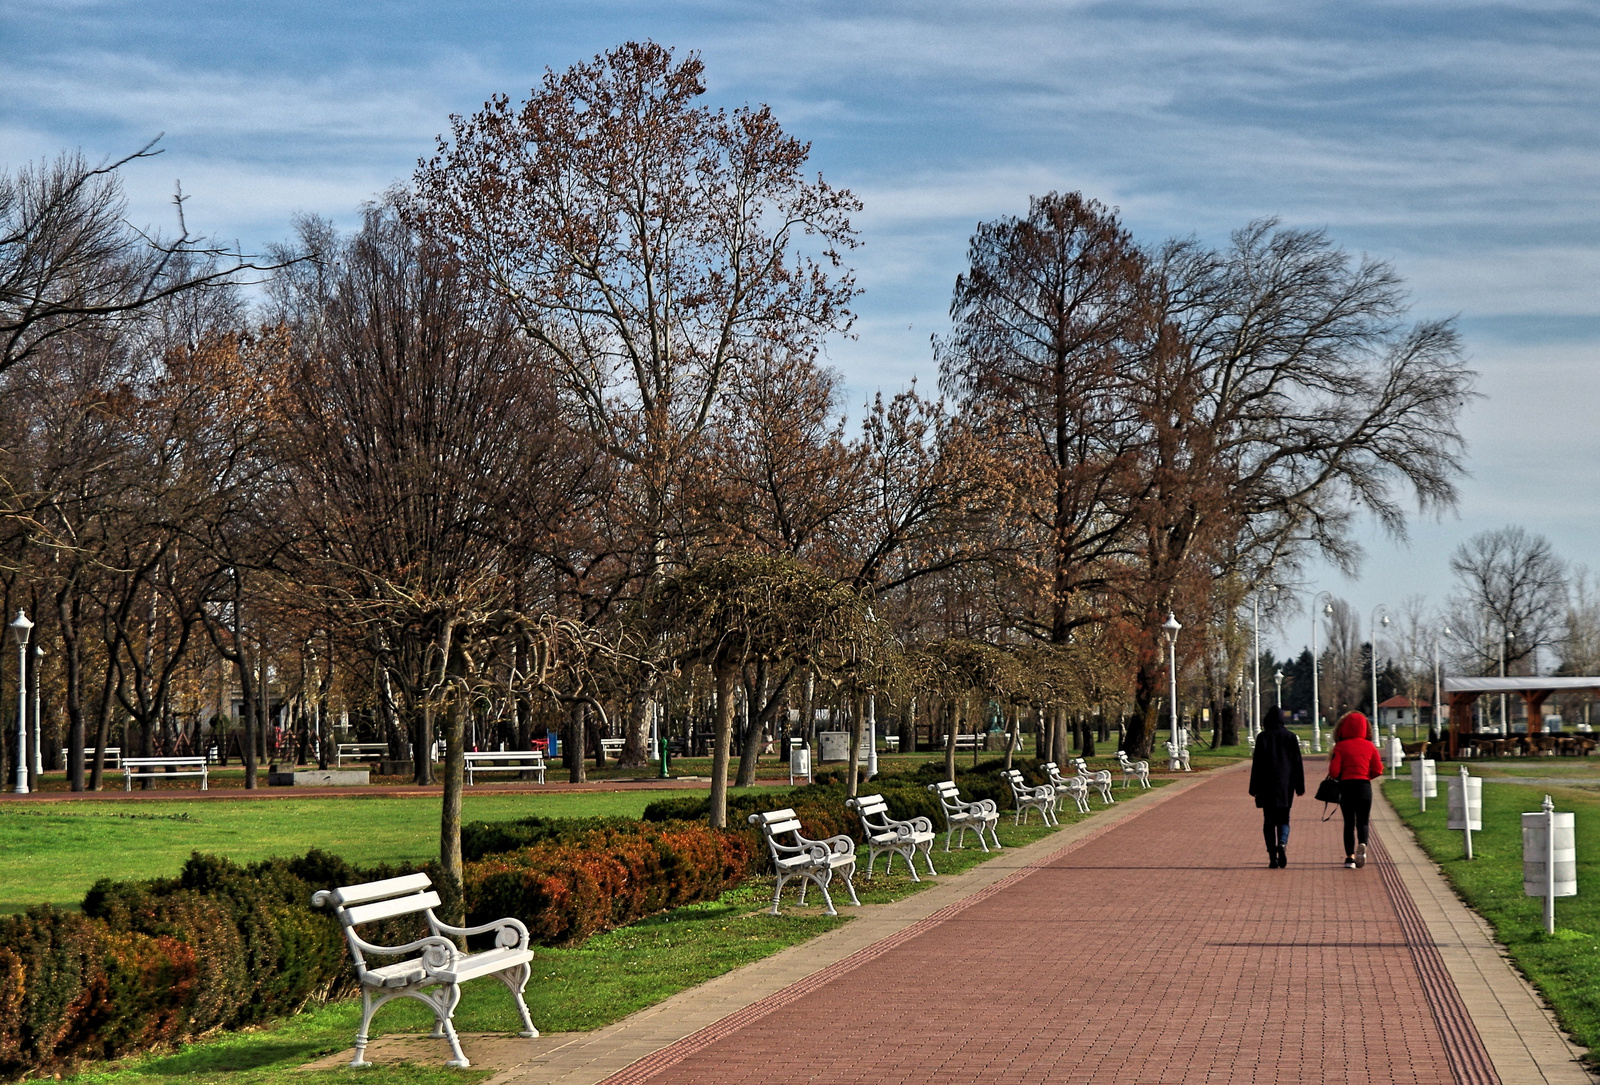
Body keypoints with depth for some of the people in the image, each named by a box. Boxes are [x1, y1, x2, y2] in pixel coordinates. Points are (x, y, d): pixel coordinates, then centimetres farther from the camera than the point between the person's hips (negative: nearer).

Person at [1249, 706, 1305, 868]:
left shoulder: (1262, 737, -3)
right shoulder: (1291, 737, 2)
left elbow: (1257, 763, -5)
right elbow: (1297, 763, 3)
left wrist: (1254, 788, 0)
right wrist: (1300, 787, 8)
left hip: (1267, 787, -1)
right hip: (1285, 786, 2)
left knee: (1269, 821, 5)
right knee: (1283, 819, 12)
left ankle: (1273, 857, -2)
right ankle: (1282, 844, -17)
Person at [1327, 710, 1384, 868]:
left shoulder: (1341, 746, -6)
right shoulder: (1370, 746, 1)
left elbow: (1334, 771, -10)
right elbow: (1378, 770, -1)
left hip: (1346, 785, -1)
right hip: (1365, 786, 1)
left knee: (1349, 823, 9)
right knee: (1362, 822, 9)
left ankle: (1350, 856, 3)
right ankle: (1362, 844, -20)